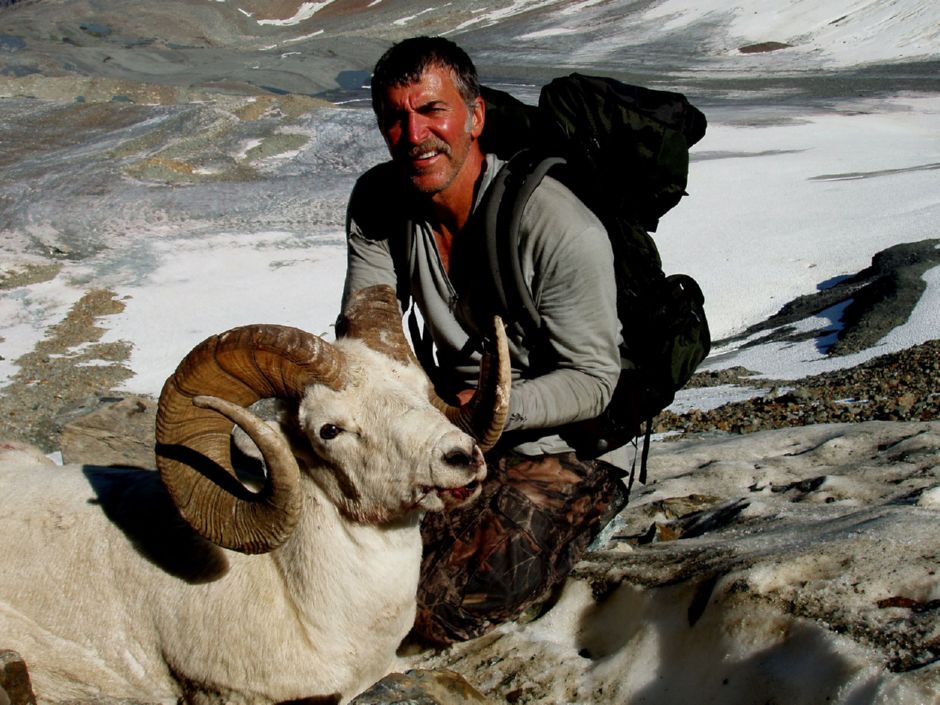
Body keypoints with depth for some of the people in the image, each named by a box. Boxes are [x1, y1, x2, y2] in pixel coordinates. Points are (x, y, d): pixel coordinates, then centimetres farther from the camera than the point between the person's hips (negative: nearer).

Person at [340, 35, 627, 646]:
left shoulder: (565, 231, -26)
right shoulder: (377, 201, -7)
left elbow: (593, 380, -19)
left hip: (543, 441, -6)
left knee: (441, 611, -20)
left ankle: (588, 503, 5)